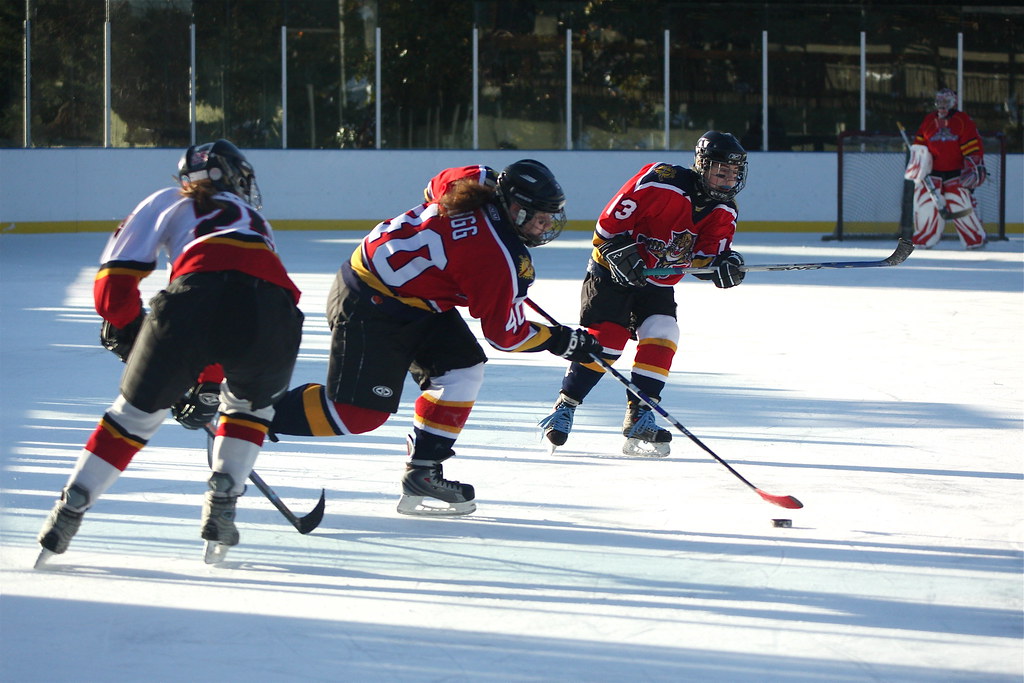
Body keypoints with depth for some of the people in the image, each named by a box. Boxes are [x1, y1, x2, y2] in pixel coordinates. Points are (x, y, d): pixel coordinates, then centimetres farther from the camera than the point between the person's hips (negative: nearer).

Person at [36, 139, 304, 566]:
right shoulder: (258, 225, 41)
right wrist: (205, 386, 51)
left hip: (195, 297, -2)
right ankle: (221, 510, 20)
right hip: (274, 307, 2)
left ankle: (68, 513, 13)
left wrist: (124, 329, 36)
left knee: (137, 413, 15)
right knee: (251, 404, 31)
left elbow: (115, 274, 19)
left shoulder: (170, 204, 31)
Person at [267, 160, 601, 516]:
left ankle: (422, 473, 6)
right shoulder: (499, 260, -24)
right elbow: (505, 334, -13)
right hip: (369, 308, -10)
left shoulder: (478, 180, -3)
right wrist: (563, 342, -2)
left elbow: (435, 189, 21)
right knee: (358, 412, -8)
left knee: (462, 369, 3)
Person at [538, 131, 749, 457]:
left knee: (661, 336, -12)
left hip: (658, 283, 6)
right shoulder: (661, 182, -23)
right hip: (613, 271, -6)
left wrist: (723, 264, -25)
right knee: (606, 338, -14)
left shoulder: (724, 213, -1)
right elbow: (611, 220, -19)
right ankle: (565, 406, 0)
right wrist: (620, 253, -27)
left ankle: (639, 417, -5)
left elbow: (704, 258, -5)